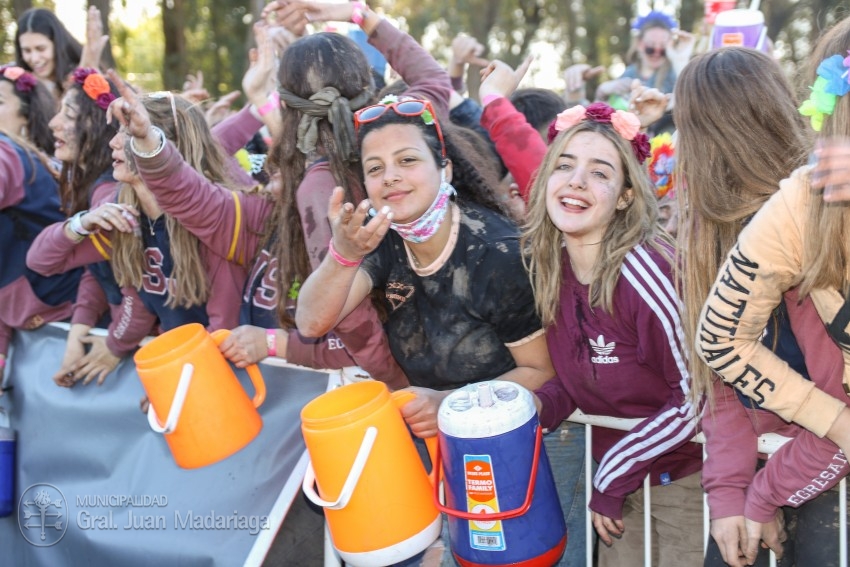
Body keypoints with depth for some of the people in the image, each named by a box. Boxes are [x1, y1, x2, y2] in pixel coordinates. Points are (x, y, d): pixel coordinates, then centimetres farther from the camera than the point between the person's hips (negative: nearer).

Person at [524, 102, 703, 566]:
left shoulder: (644, 270, -25)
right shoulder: (548, 268, -5)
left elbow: (697, 396, -21)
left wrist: (611, 477, -16)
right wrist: (542, 405, -12)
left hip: (685, 471, -6)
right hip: (614, 473, 6)